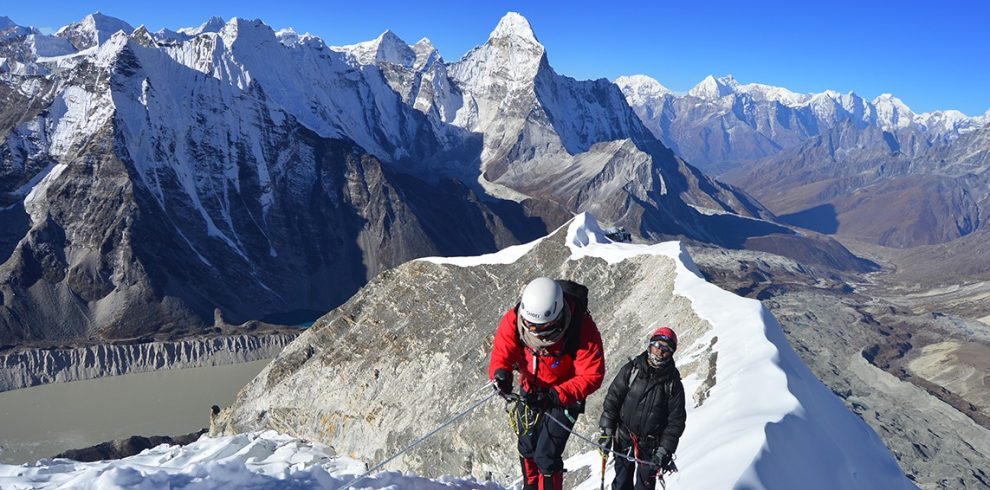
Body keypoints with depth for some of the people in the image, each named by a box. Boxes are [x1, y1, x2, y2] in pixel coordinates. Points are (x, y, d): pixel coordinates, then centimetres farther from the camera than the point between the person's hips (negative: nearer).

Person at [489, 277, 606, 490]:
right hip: (530, 392, 4)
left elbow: (592, 375, -30)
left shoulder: (583, 329, -35)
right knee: (527, 449, 22)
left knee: (546, 456, -11)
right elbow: (501, 353, -17)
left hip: (565, 397, -4)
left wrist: (558, 395, -43)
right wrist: (500, 373, -41)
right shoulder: (514, 319, -27)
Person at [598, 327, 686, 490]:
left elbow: (676, 420, -2)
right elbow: (612, 399, 0)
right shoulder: (631, 370, -3)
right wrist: (606, 432, -4)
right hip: (624, 438, 0)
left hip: (651, 444, 0)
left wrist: (664, 451, -8)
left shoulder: (673, 383, -3)